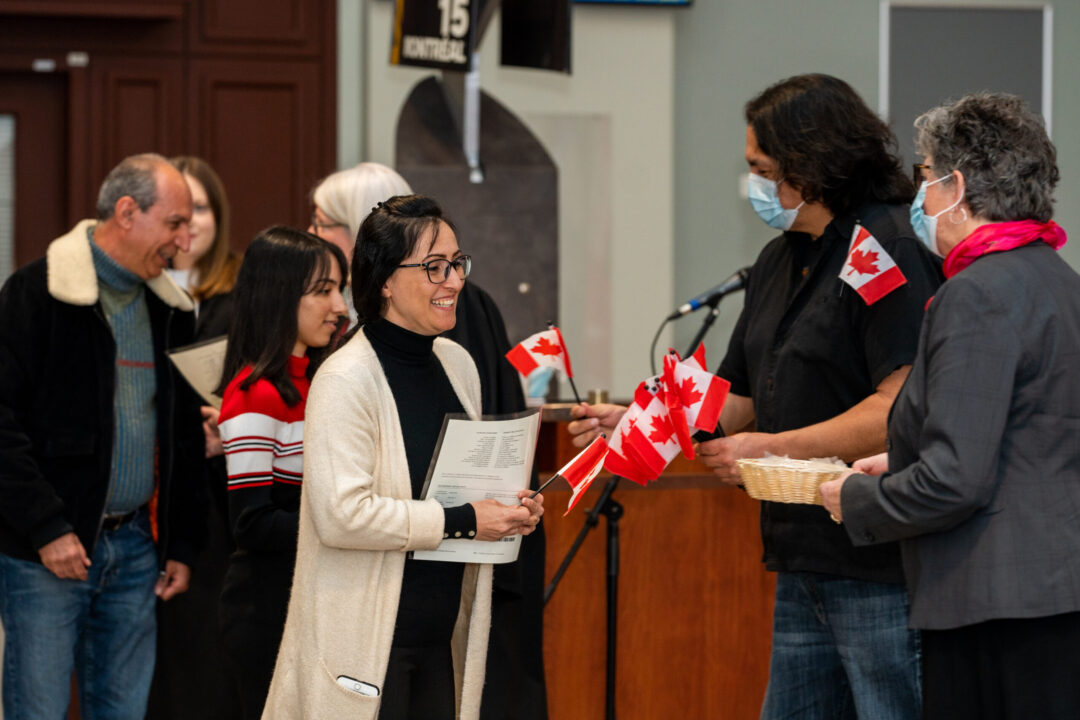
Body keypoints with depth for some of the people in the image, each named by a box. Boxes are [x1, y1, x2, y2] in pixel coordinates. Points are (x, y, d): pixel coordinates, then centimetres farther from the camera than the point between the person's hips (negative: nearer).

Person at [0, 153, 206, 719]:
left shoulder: (170, 309, 12)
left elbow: (185, 436, 17)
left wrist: (182, 545, 12)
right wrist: (46, 528, -16)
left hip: (134, 547, 6)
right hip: (47, 551, -6)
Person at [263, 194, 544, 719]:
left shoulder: (457, 364, 11)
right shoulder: (346, 379, -14)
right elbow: (341, 513, -23)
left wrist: (508, 509, 4)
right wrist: (461, 521, -18)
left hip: (439, 637, 7)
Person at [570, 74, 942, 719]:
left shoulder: (890, 248, -13)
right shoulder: (779, 262, 18)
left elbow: (902, 409, -21)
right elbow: (737, 399, 23)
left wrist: (775, 448, -15)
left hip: (882, 568, -9)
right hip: (805, 565, 9)